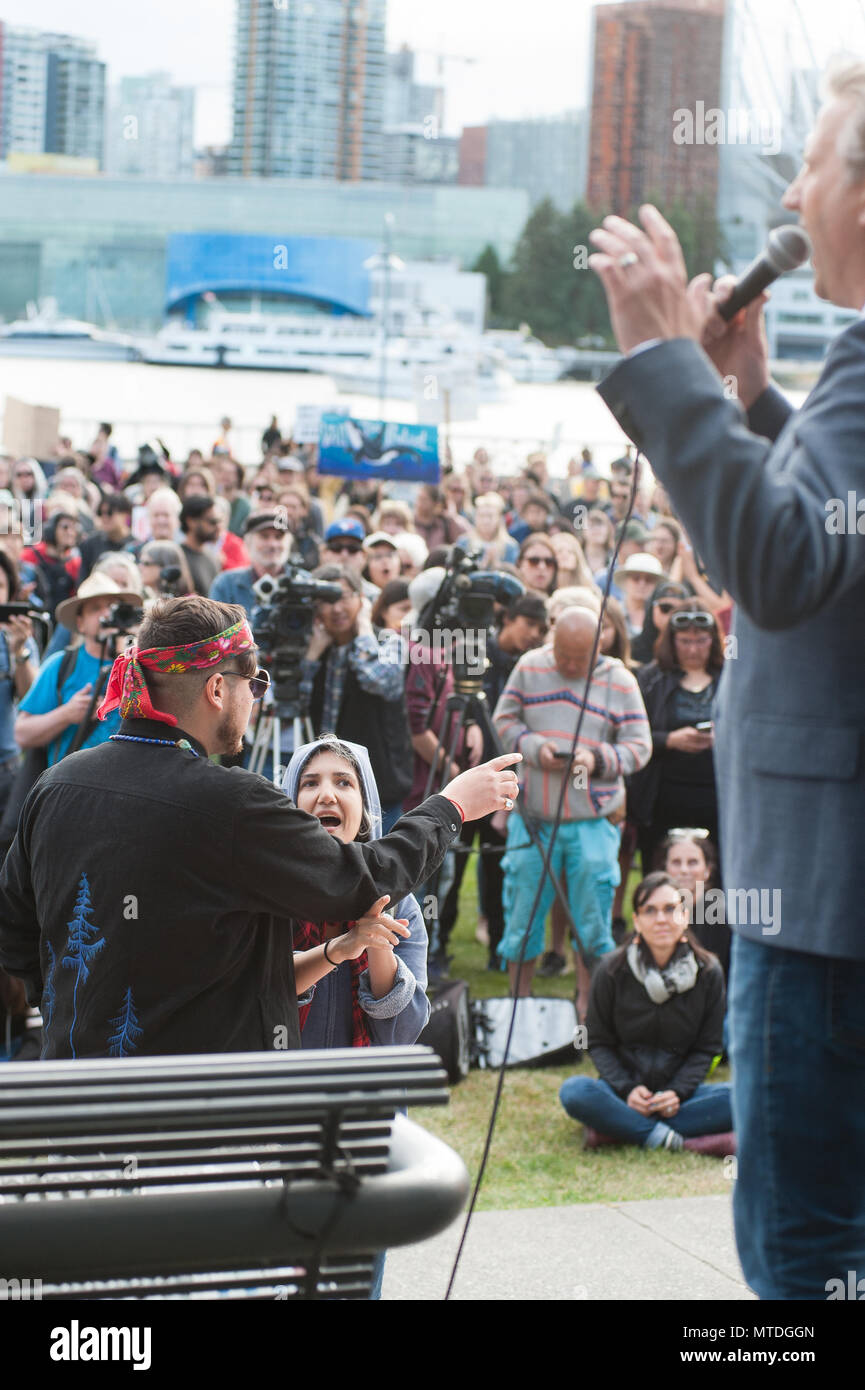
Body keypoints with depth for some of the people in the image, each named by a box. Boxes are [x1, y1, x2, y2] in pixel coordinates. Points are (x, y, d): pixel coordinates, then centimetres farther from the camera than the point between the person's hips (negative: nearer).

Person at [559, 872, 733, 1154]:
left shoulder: (708, 972, -2)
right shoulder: (612, 970, -4)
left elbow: (707, 1047, 3)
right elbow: (598, 1043, 2)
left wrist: (677, 1092, -13)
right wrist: (626, 1089, -15)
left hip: (679, 1092, 1)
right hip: (624, 1092, -1)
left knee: (737, 1097, -29)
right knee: (575, 1091, -32)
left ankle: (619, 1128, -29)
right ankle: (677, 1139, -32)